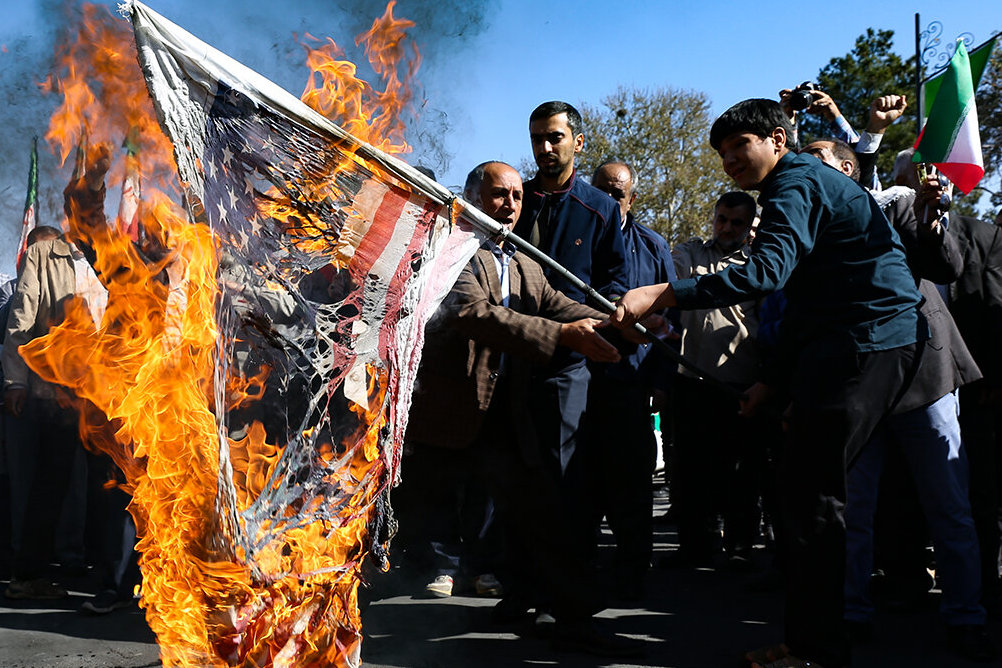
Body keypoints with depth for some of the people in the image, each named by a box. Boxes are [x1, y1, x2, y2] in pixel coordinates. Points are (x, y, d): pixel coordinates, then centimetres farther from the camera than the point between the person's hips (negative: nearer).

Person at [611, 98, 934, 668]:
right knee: (814, 489, 9)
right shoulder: (809, 183, 26)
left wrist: (664, 295, -30)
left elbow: (768, 270, -27)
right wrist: (775, 379, 23)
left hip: (866, 340, -11)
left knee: (813, 493, -12)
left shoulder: (797, 182, -7)